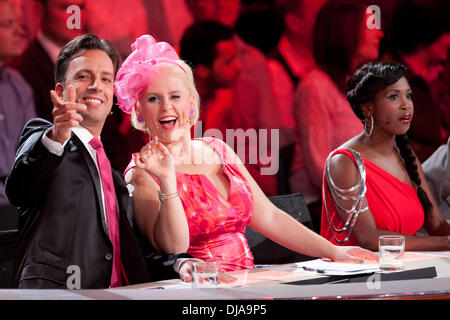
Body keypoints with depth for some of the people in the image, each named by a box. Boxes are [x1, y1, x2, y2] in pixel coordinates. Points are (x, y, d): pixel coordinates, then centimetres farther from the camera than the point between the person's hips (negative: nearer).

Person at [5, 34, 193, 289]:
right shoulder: (41, 137, 8)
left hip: (119, 291, 6)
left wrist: (178, 264, 7)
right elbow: (19, 193, -15)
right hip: (56, 289, -6)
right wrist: (56, 139, -31)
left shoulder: (112, 169, 26)